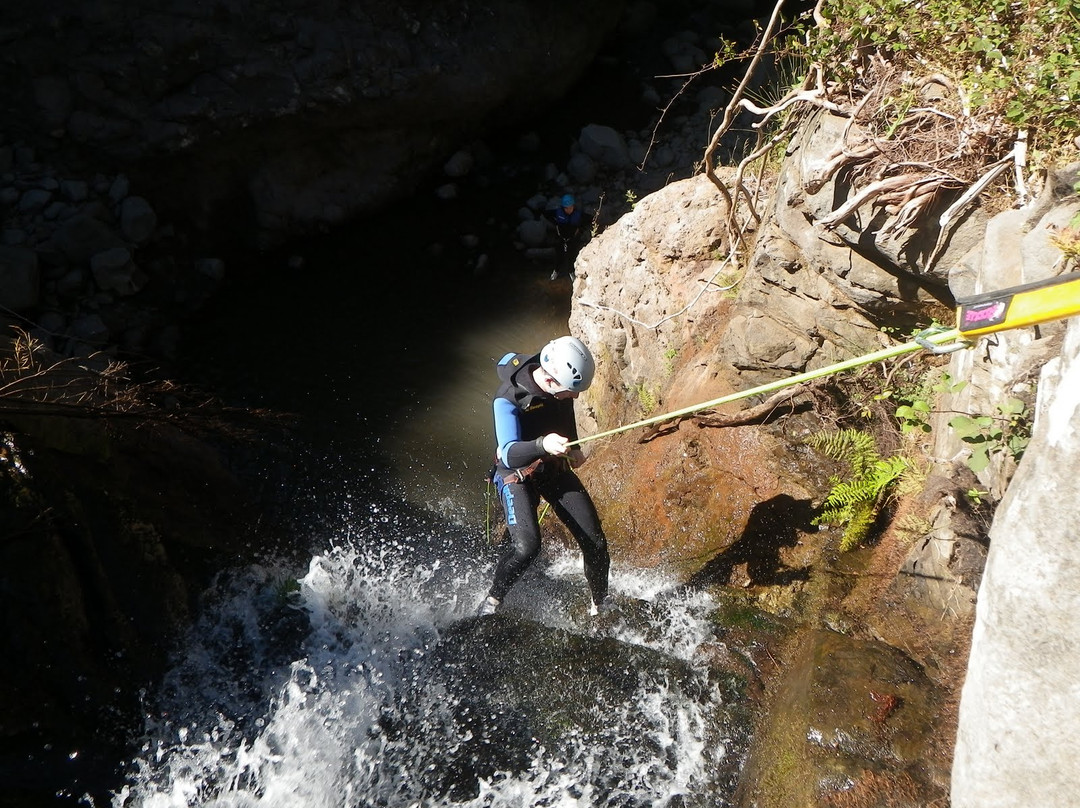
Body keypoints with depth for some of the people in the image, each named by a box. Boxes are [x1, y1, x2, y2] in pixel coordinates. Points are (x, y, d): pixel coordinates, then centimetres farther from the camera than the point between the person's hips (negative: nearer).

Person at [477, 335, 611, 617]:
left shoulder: (561, 385, -12)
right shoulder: (508, 398, -30)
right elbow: (510, 454, -42)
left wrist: (573, 448, 12)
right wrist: (542, 444, -60)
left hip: (556, 468, 5)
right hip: (517, 474, -5)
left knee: (595, 543, 1)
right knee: (526, 545, -28)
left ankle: (600, 607, 27)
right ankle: (492, 601, -1)